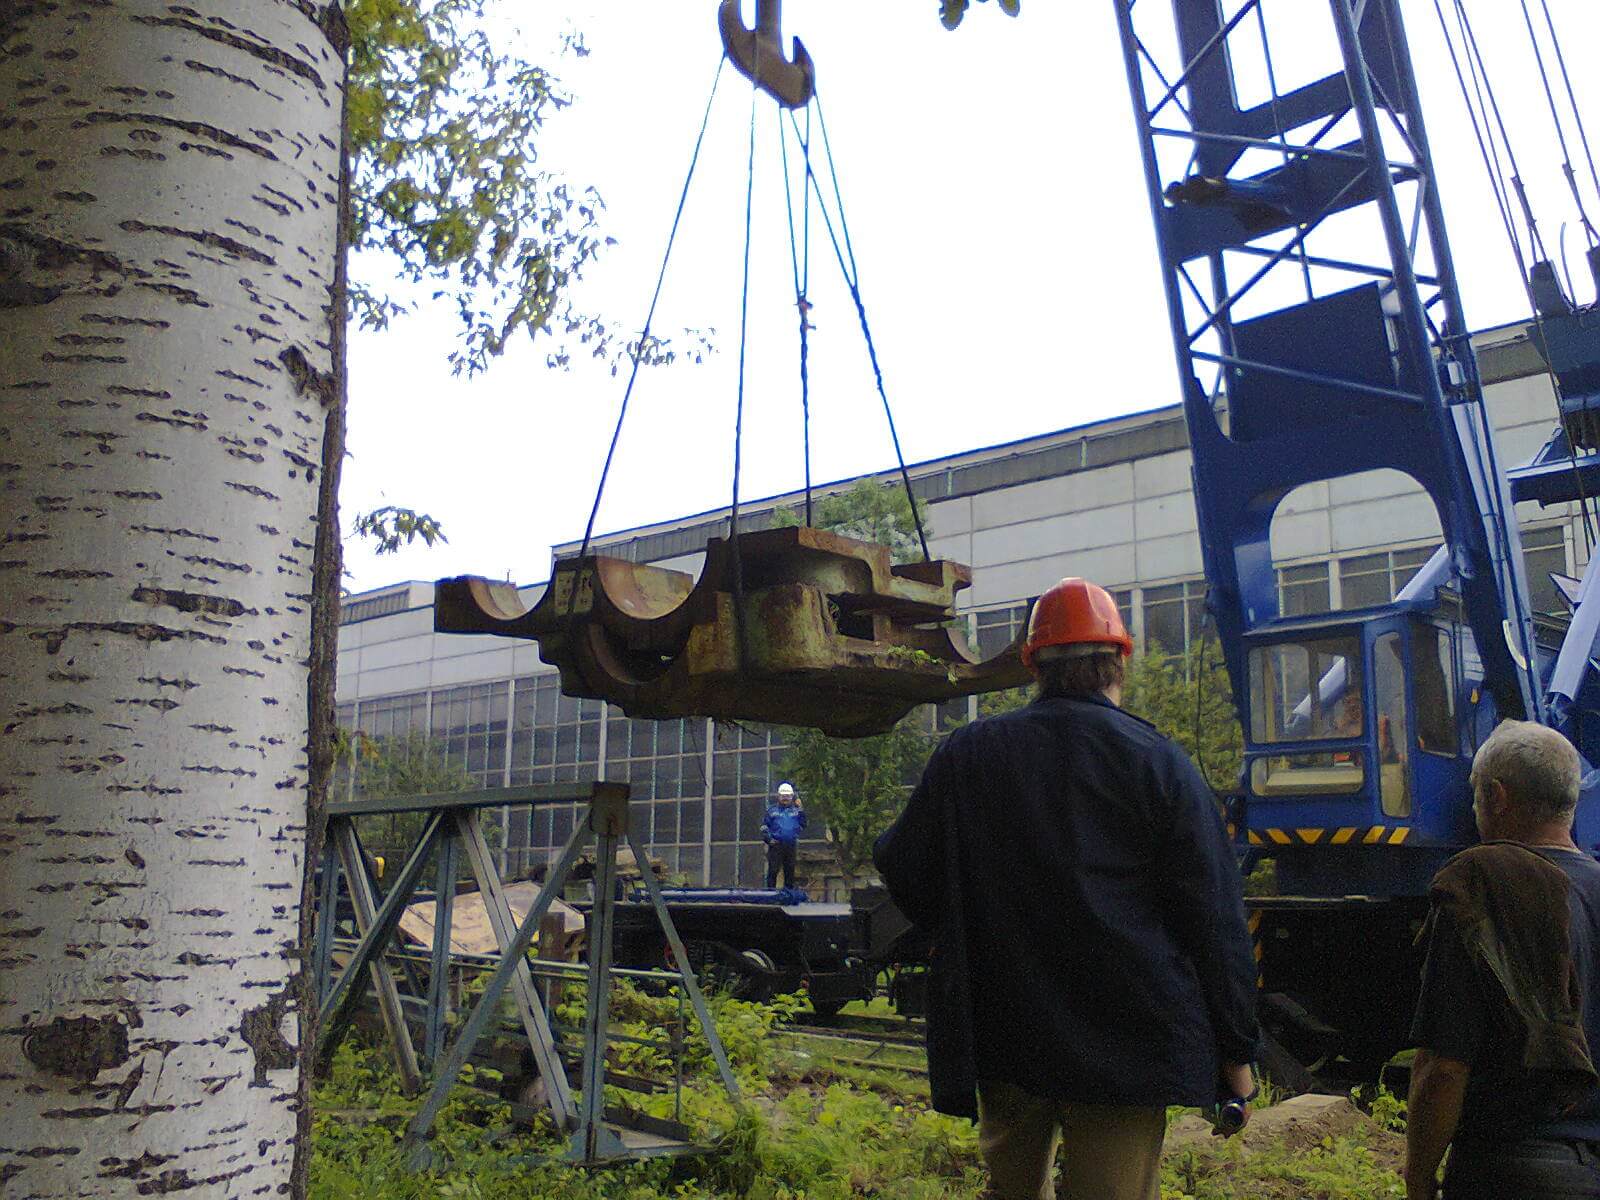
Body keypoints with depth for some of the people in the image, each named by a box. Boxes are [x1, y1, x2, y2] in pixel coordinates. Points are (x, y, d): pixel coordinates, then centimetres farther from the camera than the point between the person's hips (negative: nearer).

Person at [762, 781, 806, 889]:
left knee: (790, 871, 9)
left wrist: (801, 810, -5)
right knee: (773, 870, -5)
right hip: (776, 844, -2)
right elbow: (764, 826, 6)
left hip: (790, 845, 3)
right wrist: (768, 839, -6)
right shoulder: (772, 810, 6)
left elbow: (803, 825, 3)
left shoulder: (795, 810, 11)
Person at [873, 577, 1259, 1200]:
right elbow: (1215, 920, -6)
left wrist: (885, 845, 29)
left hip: (1004, 1031, 3)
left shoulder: (965, 755, -1)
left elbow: (909, 880, 6)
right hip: (1126, 1040, -2)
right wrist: (1235, 1051, 2)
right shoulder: (1160, 764, -7)